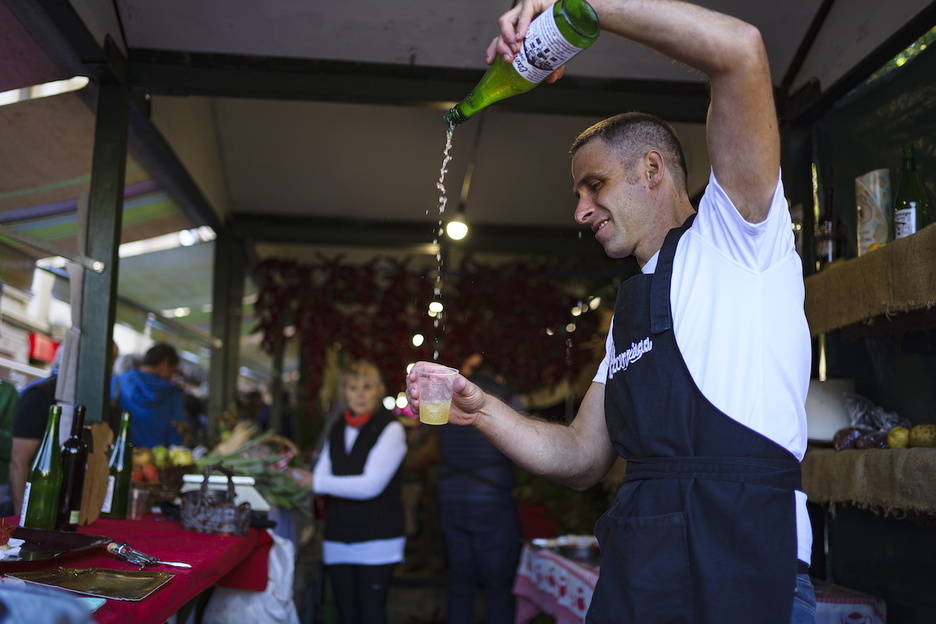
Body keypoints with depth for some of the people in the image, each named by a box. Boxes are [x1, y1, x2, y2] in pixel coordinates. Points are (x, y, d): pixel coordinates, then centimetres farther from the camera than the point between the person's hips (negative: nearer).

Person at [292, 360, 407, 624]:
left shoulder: (390, 429, -8)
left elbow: (371, 485, -16)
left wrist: (317, 483, -14)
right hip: (338, 539, 5)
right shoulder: (336, 430, 11)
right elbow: (320, 477, 12)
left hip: (376, 540, -5)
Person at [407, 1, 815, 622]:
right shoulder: (629, 306, 21)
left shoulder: (732, 238, -1)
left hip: (740, 569, -7)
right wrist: (483, 409, 2)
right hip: (632, 571, 7)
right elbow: (582, 459, 17)